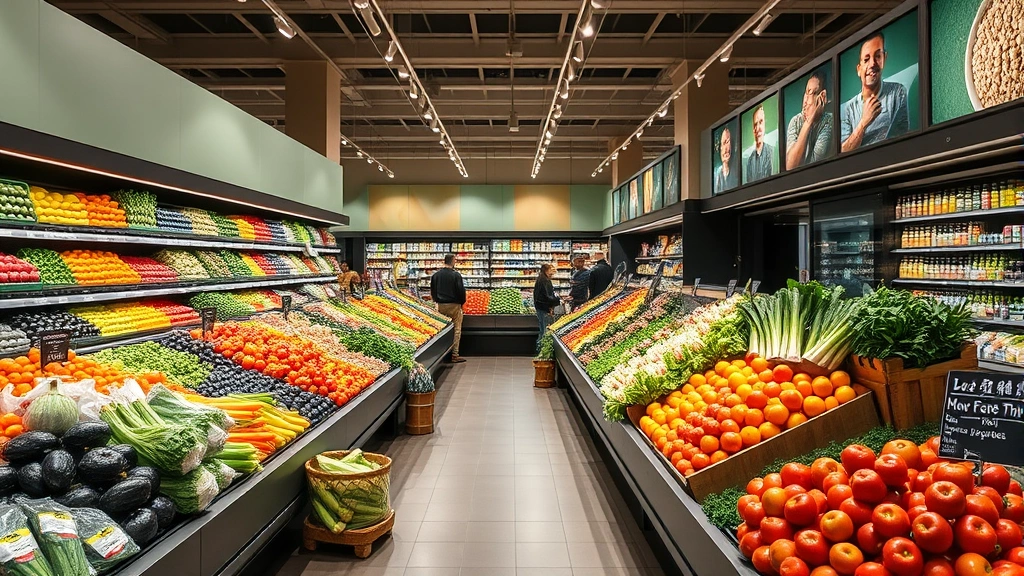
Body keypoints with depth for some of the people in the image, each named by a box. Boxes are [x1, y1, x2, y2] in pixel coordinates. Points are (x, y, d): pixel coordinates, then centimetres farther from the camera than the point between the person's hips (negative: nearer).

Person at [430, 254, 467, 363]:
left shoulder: (435, 275, 5)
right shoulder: (456, 275, -10)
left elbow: (432, 291, 11)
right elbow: (461, 290, -9)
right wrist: (461, 302, 7)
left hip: (440, 305, 5)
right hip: (454, 305, -5)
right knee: (456, 330, 1)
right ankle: (455, 355, -1)